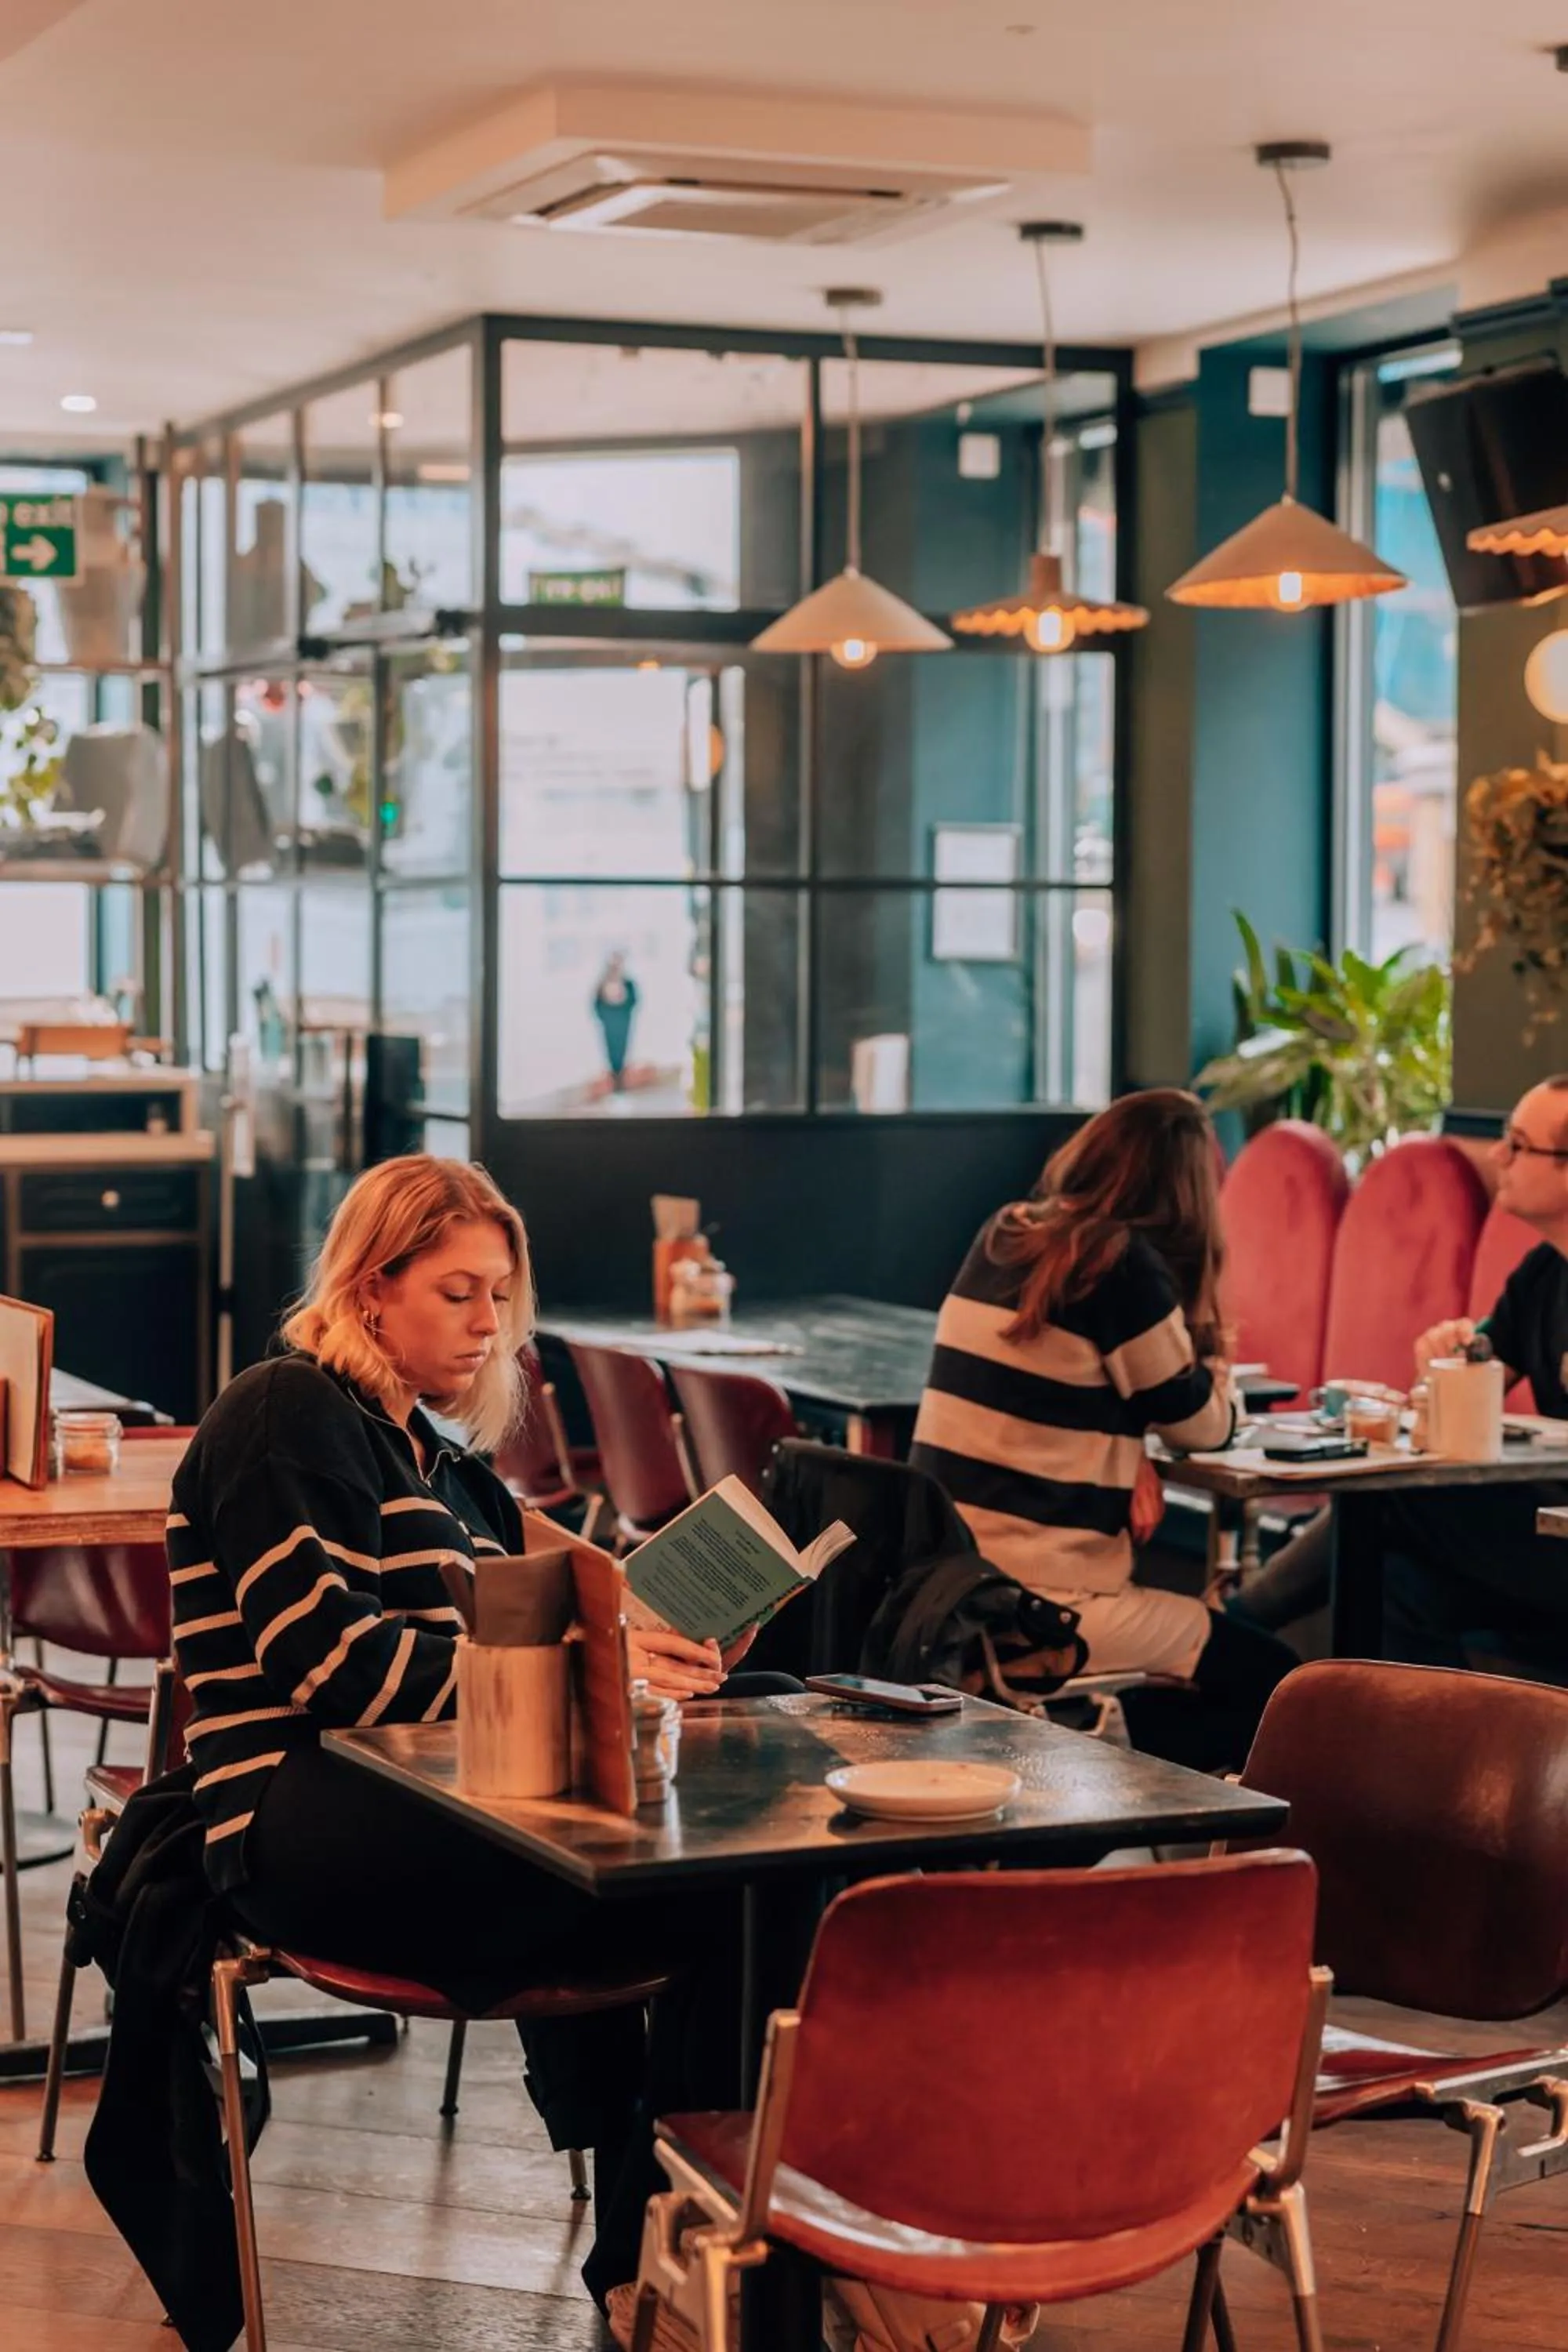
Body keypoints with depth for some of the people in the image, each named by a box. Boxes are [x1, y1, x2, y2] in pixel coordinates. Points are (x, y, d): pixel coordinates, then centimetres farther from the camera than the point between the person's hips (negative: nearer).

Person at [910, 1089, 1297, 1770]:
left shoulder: (1000, 1236, 10)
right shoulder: (1124, 1265, -13)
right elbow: (1203, 1426, -1)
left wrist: (1128, 1458, 6)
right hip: (1038, 1604, -8)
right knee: (1268, 1678, 6)